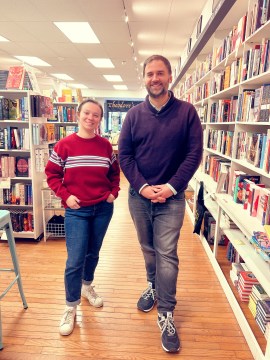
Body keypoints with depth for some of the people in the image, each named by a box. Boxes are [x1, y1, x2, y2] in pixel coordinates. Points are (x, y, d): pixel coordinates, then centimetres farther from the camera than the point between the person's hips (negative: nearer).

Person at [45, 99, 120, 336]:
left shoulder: (105, 145, 0)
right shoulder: (64, 145, -6)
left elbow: (115, 171, 13)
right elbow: (52, 174, -1)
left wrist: (114, 192, 1)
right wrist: (65, 195, -11)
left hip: (103, 208, 3)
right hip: (76, 210, -2)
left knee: (93, 253, 18)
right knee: (75, 260, -2)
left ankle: (87, 286, 45)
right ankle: (71, 307, 18)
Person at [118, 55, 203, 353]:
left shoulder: (187, 112, -2)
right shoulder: (134, 115, 3)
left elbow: (195, 153, -6)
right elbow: (124, 154, 0)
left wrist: (172, 186, -14)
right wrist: (142, 186, -12)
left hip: (171, 197, -2)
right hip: (139, 196, 3)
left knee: (167, 254, 0)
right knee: (148, 249, 18)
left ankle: (166, 314, 14)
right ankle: (153, 286, 43)